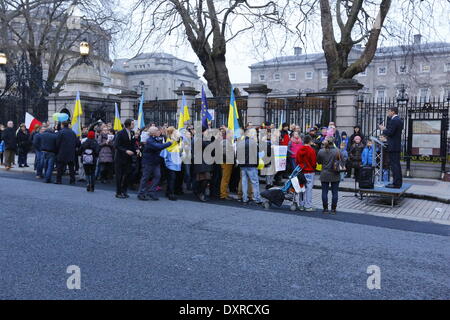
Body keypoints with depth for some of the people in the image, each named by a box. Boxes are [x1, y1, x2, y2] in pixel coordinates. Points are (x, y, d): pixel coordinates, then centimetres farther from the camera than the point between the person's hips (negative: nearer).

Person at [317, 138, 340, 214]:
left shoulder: (321, 151, -7)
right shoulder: (337, 151, -10)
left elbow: (318, 161, 3)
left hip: (324, 175, 0)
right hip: (335, 175, 0)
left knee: (324, 192, 8)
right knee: (334, 193, 8)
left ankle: (325, 209, 11)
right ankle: (333, 209, 11)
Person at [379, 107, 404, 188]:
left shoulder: (394, 120, -15)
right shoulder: (400, 120, 16)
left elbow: (390, 133, -19)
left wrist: (383, 130, -4)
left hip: (393, 147, -10)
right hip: (397, 146, 10)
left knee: (394, 164, -8)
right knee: (396, 164, 15)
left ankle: (396, 184, -6)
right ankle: (398, 182, 21)